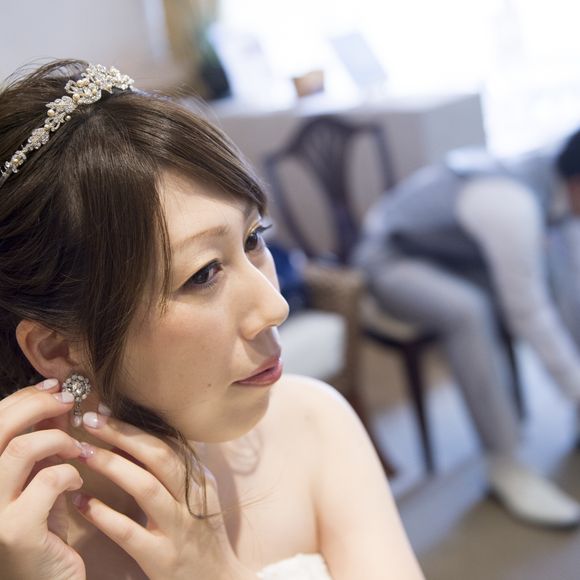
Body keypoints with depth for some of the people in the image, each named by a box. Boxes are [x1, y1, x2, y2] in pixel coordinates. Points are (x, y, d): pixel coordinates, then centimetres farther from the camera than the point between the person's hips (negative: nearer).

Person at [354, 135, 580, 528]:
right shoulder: (512, 204, -36)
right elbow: (527, 312, -32)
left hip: (456, 251, 8)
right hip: (393, 259, -8)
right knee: (468, 310, -37)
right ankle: (506, 465, -25)